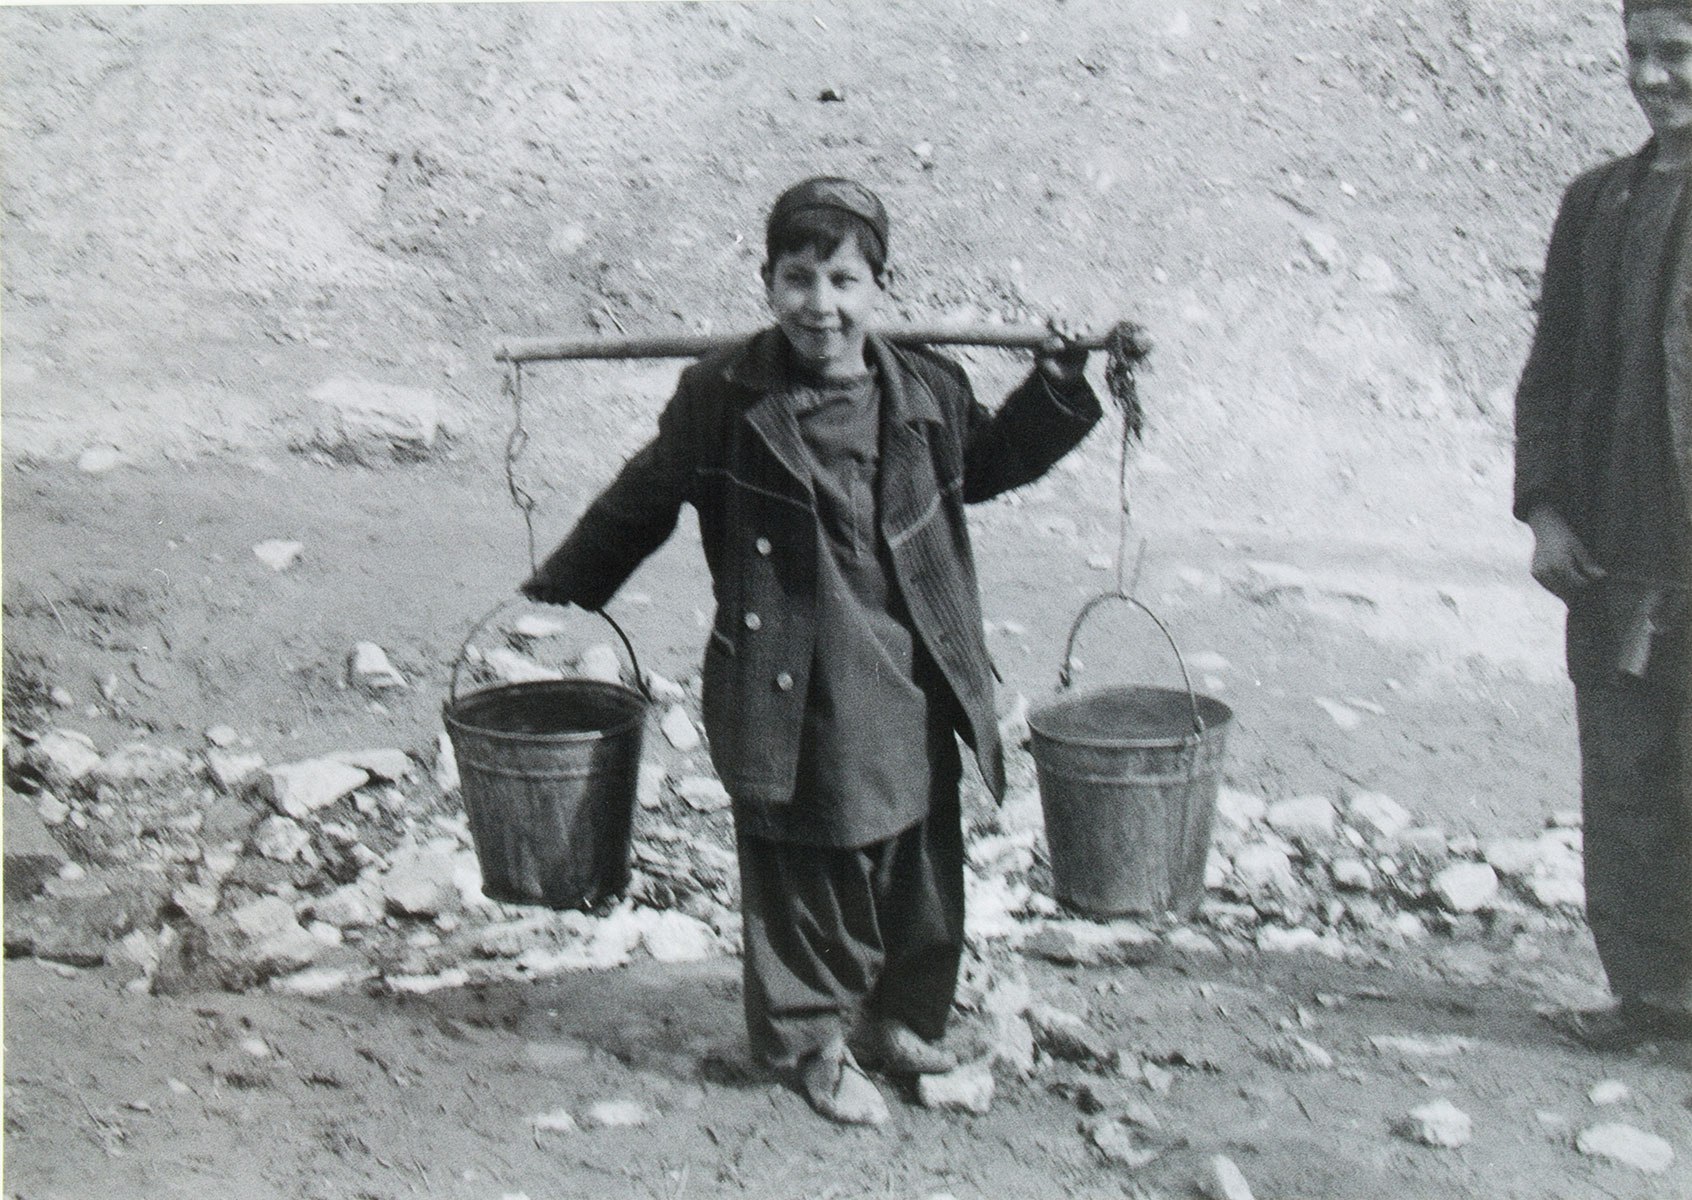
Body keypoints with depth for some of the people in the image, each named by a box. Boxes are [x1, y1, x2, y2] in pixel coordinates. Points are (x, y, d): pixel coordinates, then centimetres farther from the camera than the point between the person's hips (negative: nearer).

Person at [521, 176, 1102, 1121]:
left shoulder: (929, 393, 1)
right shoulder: (723, 398, -8)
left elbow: (987, 464, 22)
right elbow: (645, 500, 6)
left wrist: (1060, 392, 11)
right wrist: (565, 581, 13)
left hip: (911, 685, 4)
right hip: (790, 689, -3)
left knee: (919, 862, 15)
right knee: (800, 871, 7)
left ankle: (898, 1015, 40)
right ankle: (813, 1040, 29)